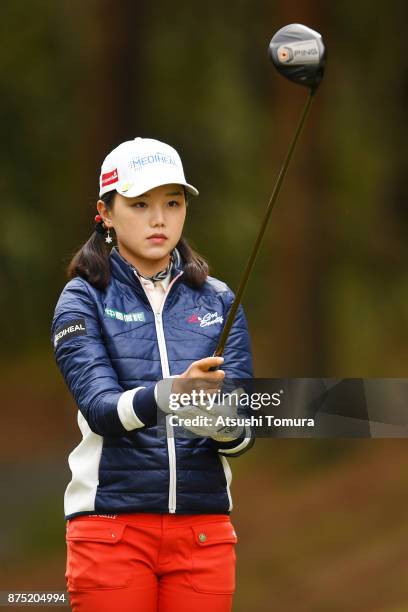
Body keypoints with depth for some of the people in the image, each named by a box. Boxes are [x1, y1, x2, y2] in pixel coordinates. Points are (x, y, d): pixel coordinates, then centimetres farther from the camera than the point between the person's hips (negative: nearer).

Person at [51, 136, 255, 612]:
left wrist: (226, 425, -22)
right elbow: (100, 407, -16)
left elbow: (244, 431, 2)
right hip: (111, 524, -3)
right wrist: (169, 394, -35)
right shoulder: (83, 300, 0)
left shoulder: (218, 301, 9)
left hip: (204, 531, 3)